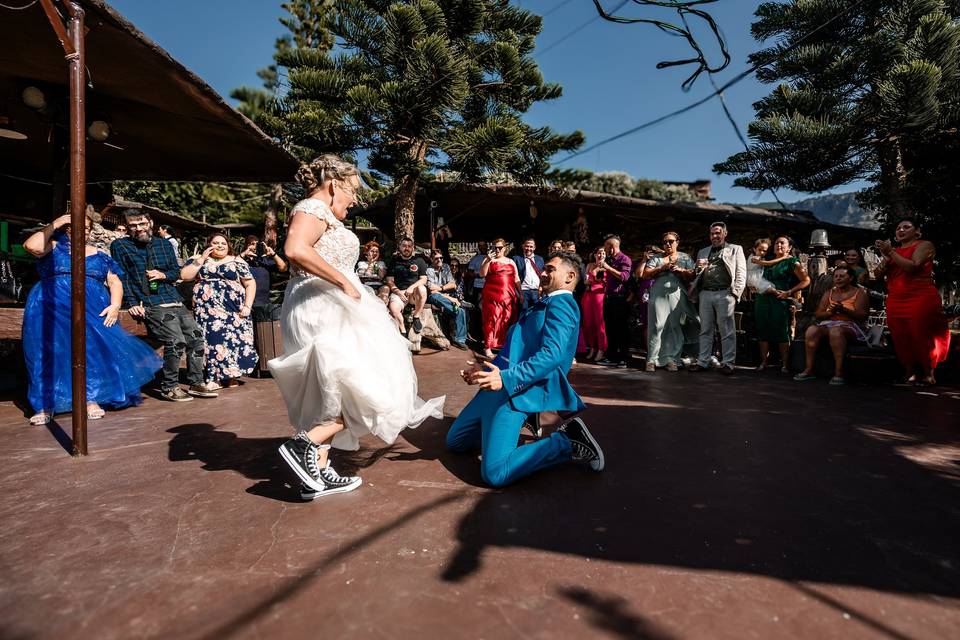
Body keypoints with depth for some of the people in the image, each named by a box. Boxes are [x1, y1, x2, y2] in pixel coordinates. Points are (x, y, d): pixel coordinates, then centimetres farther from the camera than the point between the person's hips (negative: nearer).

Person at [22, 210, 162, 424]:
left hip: (93, 311, 2)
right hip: (51, 310, -1)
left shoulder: (99, 256, 15)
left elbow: (115, 282, 11)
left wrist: (115, 305, -6)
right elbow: (31, 246, -12)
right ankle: (44, 406, 3)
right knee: (47, 355, -3)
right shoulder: (54, 247, 10)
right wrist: (53, 225, -4)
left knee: (93, 352, -4)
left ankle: (92, 400, 3)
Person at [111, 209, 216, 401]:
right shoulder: (120, 246, 6)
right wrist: (132, 303, -9)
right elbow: (121, 277, 1)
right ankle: (169, 387, -5)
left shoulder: (164, 244, 17)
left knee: (196, 336, -4)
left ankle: (196, 384, 8)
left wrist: (163, 275, -2)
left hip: (175, 301, 6)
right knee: (176, 341, -22)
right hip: (151, 305, -5)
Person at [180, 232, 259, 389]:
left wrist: (247, 306, -5)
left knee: (233, 338, -5)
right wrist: (201, 259, -4)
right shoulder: (198, 260, 13)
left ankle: (231, 374, 7)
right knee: (212, 338, -4)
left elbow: (250, 283, 5)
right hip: (207, 310, 1)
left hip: (232, 309, -1)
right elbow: (184, 276, 0)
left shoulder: (237, 262, 8)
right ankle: (213, 377, 2)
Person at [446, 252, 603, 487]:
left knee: (494, 473, -22)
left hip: (518, 389, -10)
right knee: (455, 441, 19)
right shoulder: (544, 303, 23)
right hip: (501, 384, 10)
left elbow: (552, 354, -23)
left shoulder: (561, 303, -8)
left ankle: (567, 443, -3)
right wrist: (486, 368, 15)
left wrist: (505, 378, -32)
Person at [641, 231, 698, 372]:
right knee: (656, 326, -6)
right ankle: (652, 359, -4)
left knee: (676, 327, -1)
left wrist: (680, 270, -10)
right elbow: (645, 275, 5)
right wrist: (662, 268, -5)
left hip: (677, 296, 1)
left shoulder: (685, 258, 16)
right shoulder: (655, 257, 15)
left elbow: (693, 275, 7)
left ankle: (671, 359, 5)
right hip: (658, 295, -1)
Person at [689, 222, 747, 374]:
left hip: (724, 294, -3)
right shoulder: (703, 252, 22)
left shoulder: (735, 249, 12)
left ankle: (728, 363, 2)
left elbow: (741, 273, 4)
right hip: (705, 294, 3)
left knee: (727, 330, -2)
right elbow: (696, 275, 21)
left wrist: (735, 293, -8)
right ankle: (702, 361, 9)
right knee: (705, 330, 5)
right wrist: (698, 267, -2)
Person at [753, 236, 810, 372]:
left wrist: (789, 292, -9)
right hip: (763, 299, 5)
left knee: (782, 333, -3)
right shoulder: (768, 262, 17)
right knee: (762, 331, 4)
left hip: (781, 301, -5)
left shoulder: (792, 262, 2)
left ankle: (784, 364, 4)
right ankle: (763, 362, 10)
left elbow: (806, 281, -1)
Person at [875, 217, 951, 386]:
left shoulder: (924, 245, 3)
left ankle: (928, 375, -3)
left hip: (920, 298, -5)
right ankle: (909, 373, 2)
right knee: (900, 338, -3)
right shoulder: (895, 250, 21)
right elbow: (880, 272, 13)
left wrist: (891, 252, -12)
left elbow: (912, 266, -13)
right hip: (895, 300, 5)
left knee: (921, 335, -10)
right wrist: (886, 256, -4)